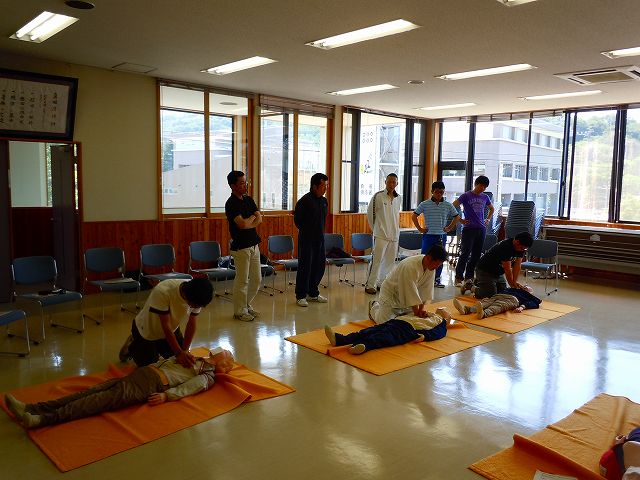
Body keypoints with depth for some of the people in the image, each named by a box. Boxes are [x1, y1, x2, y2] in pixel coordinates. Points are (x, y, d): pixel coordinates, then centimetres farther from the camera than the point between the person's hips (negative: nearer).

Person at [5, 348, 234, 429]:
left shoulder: (207, 377, 6)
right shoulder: (195, 359, 29)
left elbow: (187, 388, -10)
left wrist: (166, 395, -24)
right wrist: (150, 365, 16)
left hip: (152, 385, -7)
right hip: (143, 372, 7)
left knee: (103, 400, -22)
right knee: (93, 391, -8)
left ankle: (45, 419, -33)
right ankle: (33, 409, -16)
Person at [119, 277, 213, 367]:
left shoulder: (197, 297, -25)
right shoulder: (162, 292, -40)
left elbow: (191, 324, -15)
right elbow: (166, 325, -35)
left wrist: (184, 351, -22)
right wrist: (179, 353, -38)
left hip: (172, 329, 5)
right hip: (146, 330, -5)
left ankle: (156, 349, 30)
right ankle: (132, 347, 27)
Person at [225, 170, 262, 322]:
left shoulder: (248, 199, 11)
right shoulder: (231, 204, -12)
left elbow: (259, 219, 4)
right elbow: (242, 224, -23)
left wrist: (248, 223, -13)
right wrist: (252, 217, -4)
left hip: (254, 245, 8)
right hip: (241, 247, -8)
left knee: (256, 279, 13)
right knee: (242, 280, 0)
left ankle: (246, 305, 29)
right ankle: (239, 311, 14)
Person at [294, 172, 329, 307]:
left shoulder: (324, 201, 8)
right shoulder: (305, 200, -13)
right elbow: (297, 220, -8)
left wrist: (320, 232, 12)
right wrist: (307, 231, 0)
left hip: (319, 238, 7)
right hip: (307, 239, -7)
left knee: (319, 266, 11)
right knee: (305, 267, -2)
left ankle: (313, 293, 26)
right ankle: (301, 296, 9)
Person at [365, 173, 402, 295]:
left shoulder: (399, 198, 9)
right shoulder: (378, 196, -7)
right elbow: (370, 213, 1)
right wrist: (375, 228, 7)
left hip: (394, 235, 6)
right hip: (381, 234, -6)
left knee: (390, 261, 10)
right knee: (377, 260, -7)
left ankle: (382, 283, 22)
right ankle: (370, 285, 0)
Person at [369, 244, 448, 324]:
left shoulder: (432, 267, -14)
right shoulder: (410, 267, -38)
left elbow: (426, 290, -9)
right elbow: (411, 292, -33)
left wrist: (421, 309, -15)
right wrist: (417, 313, -27)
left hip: (407, 297, 7)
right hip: (391, 293, -7)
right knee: (385, 323, -11)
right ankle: (374, 306, 19)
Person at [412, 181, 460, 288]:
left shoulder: (448, 205, 3)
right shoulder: (424, 204, -3)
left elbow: (457, 217, 15)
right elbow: (414, 216, 4)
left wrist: (449, 228, 7)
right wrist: (420, 228, 0)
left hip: (441, 236, 2)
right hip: (428, 235, -2)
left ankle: (437, 279, 19)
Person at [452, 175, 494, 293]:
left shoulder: (485, 197, 12)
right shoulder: (466, 196, -3)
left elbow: (491, 209, 30)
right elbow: (452, 207, -7)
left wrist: (488, 220, 15)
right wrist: (460, 220, -8)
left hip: (481, 229, 5)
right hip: (469, 229, -5)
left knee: (476, 255, 7)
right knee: (465, 254, -9)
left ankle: (468, 277, 16)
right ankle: (459, 278, -3)